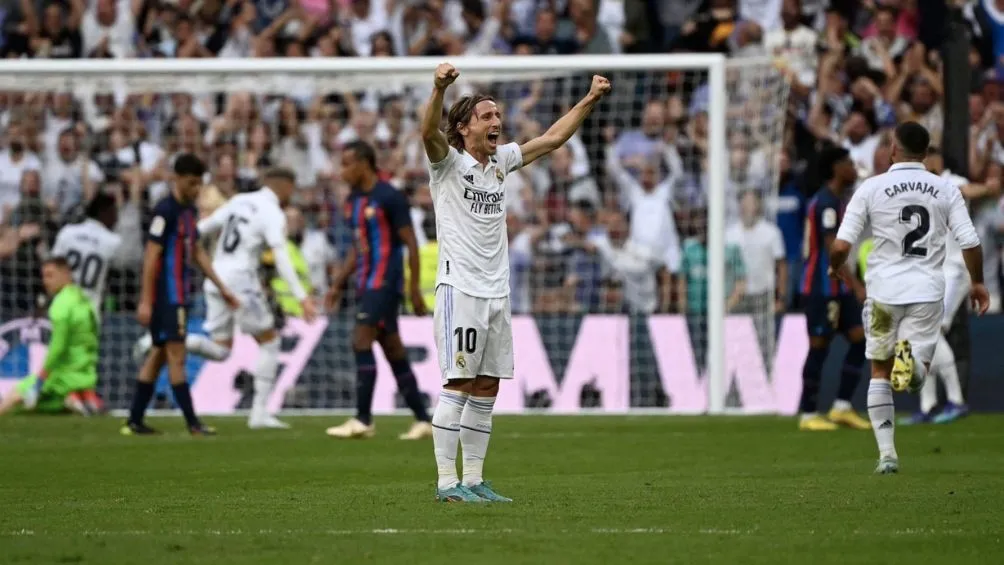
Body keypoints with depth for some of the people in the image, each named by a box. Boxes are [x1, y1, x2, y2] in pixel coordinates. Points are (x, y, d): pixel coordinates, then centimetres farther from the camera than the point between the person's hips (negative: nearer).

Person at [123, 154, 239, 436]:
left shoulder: (188, 210, 13)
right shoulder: (165, 211, -14)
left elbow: (197, 252, 22)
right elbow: (151, 256, -17)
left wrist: (221, 287, 21)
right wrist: (146, 301, -20)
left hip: (179, 294, 9)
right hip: (165, 294, -9)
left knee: (159, 354, 11)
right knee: (176, 355, -8)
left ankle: (135, 421, 15)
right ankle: (192, 423, -8)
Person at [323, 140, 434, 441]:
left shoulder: (389, 198, -12)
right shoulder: (353, 201, 14)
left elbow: (411, 243, -12)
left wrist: (414, 289, -15)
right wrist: (338, 285, 18)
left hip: (385, 282, -9)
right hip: (367, 283, 9)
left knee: (361, 342, -14)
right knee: (394, 351, 8)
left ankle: (363, 421, -12)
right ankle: (422, 420, 12)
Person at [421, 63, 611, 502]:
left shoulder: (500, 161, 15)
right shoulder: (448, 162, -4)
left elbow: (553, 138, 22)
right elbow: (429, 132, -24)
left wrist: (590, 100, 15)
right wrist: (440, 87, -42)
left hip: (497, 293, 7)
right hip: (460, 289, -7)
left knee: (485, 391, 7)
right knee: (456, 387, -9)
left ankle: (474, 479, 11)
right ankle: (447, 481, -8)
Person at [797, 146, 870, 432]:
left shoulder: (836, 200, 16)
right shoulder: (827, 202, -16)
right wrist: (856, 285, -28)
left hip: (837, 288, 10)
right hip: (821, 287, -10)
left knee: (860, 338, 4)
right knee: (819, 347, -4)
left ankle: (842, 407, 7)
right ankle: (808, 414, 3)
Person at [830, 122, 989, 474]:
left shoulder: (871, 188, -3)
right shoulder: (945, 190, 2)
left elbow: (841, 246, -6)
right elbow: (970, 243, -1)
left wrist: (834, 268, 16)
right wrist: (977, 283, 15)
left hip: (884, 290, -1)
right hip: (927, 292, 1)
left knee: (880, 372, 14)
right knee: (917, 377, 7)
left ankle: (887, 453, 6)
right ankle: (913, 360, -31)